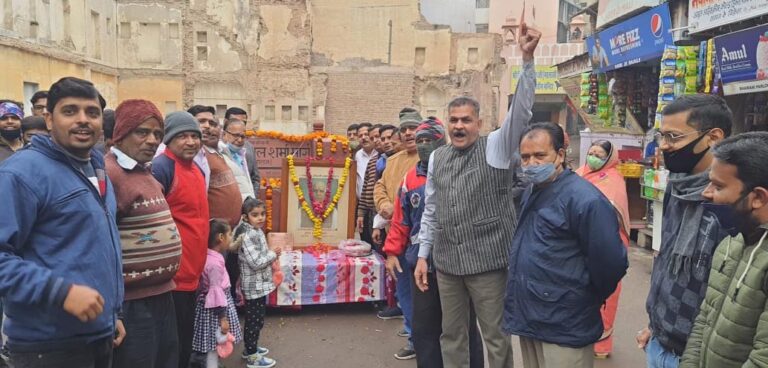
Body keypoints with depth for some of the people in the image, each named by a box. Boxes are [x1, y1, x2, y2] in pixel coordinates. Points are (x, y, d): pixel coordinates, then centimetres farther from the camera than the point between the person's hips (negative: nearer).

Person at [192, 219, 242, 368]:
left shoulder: (209, 257, 5)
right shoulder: (215, 262, -24)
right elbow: (216, 291, -24)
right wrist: (223, 318, -20)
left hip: (210, 305, 9)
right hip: (215, 307, -9)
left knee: (214, 345, 18)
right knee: (213, 345, 0)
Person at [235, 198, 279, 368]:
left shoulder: (257, 231, 7)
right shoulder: (248, 236, -23)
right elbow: (255, 262, -27)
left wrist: (270, 257, 4)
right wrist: (273, 254, -16)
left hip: (259, 284, 9)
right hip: (255, 286, -9)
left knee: (255, 319, 21)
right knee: (255, 320, 1)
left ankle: (250, 348, 35)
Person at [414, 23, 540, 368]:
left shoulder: (496, 147, -4)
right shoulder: (437, 158, 8)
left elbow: (521, 111, -20)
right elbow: (431, 210, 12)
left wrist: (527, 59, -30)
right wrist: (423, 255, 11)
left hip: (487, 261, -4)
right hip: (446, 262, 4)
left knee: (496, 337, 8)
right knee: (452, 335, 17)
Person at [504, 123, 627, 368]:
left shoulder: (585, 200, -19)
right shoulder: (531, 193, 9)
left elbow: (611, 264, -21)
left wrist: (585, 303, -4)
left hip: (564, 329, -8)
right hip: (528, 320, 8)